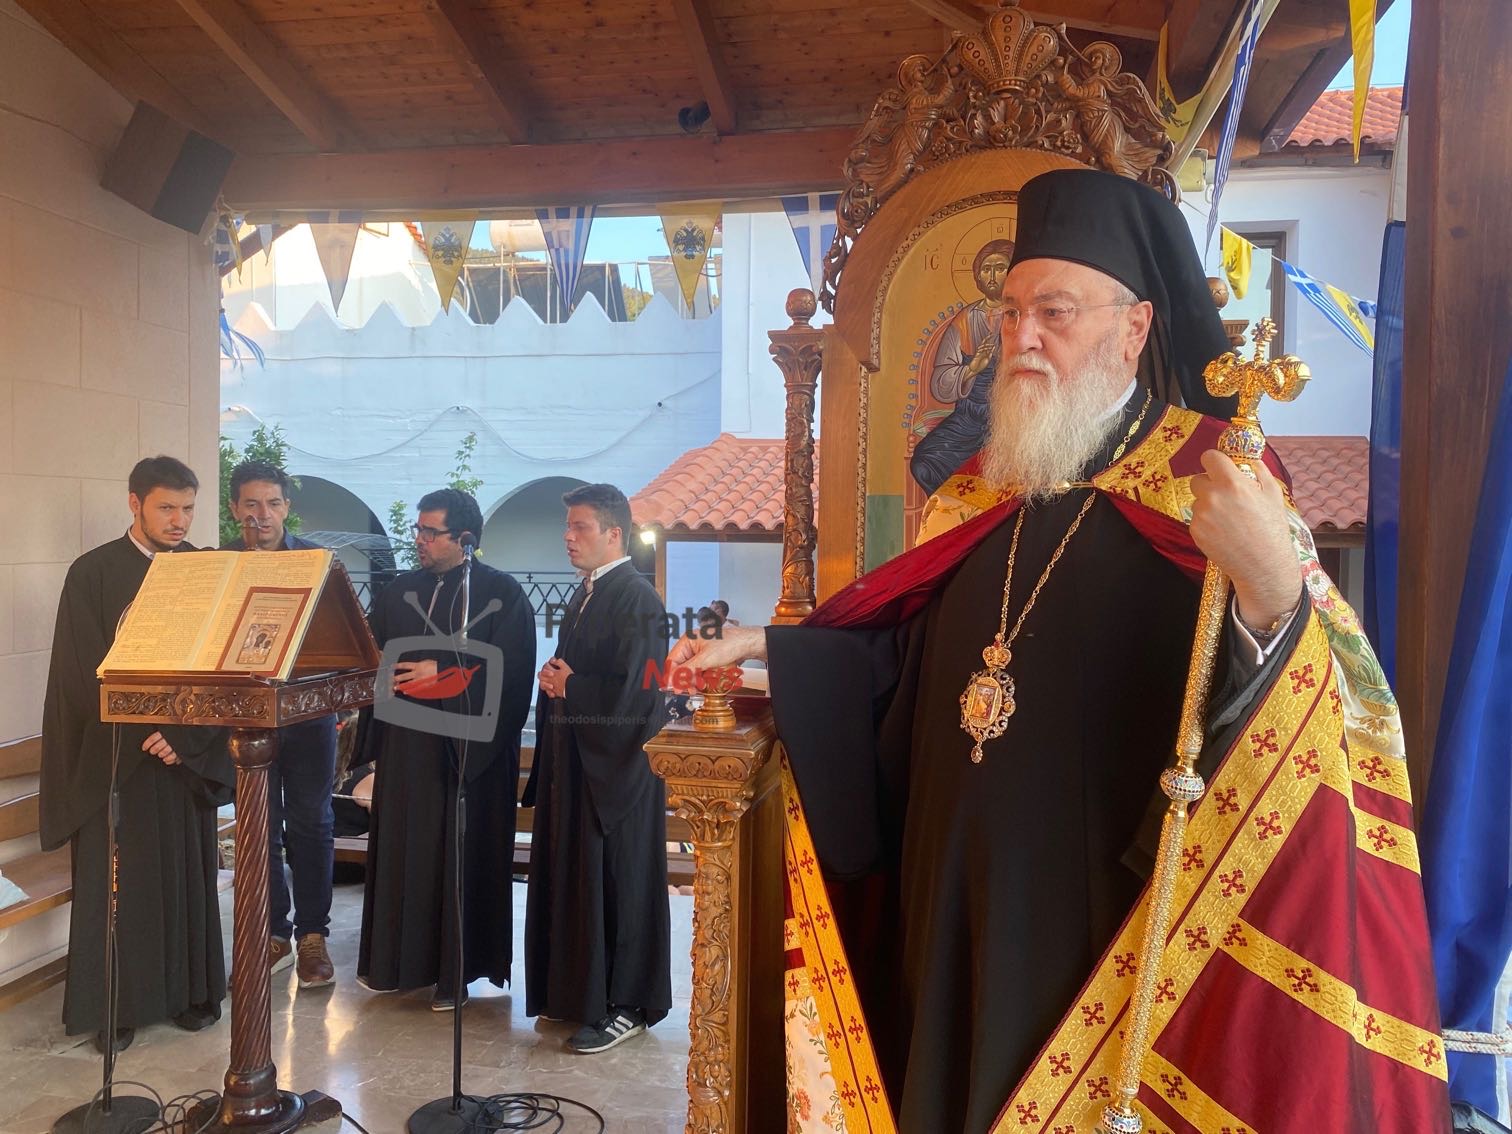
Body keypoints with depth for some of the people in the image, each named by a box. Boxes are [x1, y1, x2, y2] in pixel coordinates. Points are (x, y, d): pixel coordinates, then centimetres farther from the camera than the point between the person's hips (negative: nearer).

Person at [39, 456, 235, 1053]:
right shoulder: (94, 572, -3)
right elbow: (87, 672, -7)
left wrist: (183, 733, -12)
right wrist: (146, 731, -14)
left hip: (189, 752, 3)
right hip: (115, 755, -2)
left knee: (188, 873, 9)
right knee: (116, 881, 4)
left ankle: (190, 991, 21)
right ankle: (114, 1005, 16)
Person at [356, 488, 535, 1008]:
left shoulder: (502, 593, -5)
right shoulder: (398, 592, 11)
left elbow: (511, 669, -12)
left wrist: (443, 672, -16)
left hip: (469, 746, -4)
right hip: (406, 744, 5)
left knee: (461, 856, 2)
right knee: (401, 850, 9)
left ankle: (454, 972, 14)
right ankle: (395, 960, 24)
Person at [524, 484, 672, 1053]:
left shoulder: (638, 600, -17)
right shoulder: (584, 595, 12)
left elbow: (631, 691, -24)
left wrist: (566, 684, -12)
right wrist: (556, 677, -1)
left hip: (615, 766, -9)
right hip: (575, 760, 9)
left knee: (616, 886, 1)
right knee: (573, 879, 16)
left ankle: (625, 1007, 15)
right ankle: (575, 991, 30)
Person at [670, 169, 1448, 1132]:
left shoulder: (1211, 477, -8)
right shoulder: (985, 488, 9)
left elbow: (1332, 706, -18)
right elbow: (902, 651, 16)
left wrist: (1274, 589, -38)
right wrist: (761, 644, 9)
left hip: (1113, 910, -5)